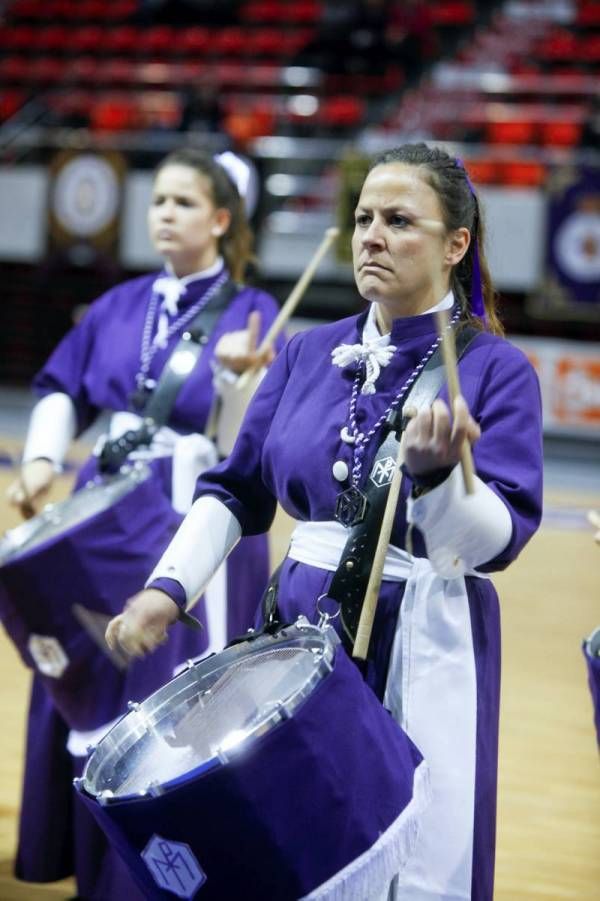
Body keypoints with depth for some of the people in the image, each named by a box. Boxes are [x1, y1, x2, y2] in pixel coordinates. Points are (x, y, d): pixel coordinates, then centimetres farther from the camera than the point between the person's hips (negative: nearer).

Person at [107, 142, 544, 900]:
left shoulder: (495, 370, -7)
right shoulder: (310, 354, 7)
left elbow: (497, 541, -17)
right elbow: (237, 490, 9)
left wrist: (437, 472, -35)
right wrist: (169, 587, -5)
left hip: (423, 653, -4)